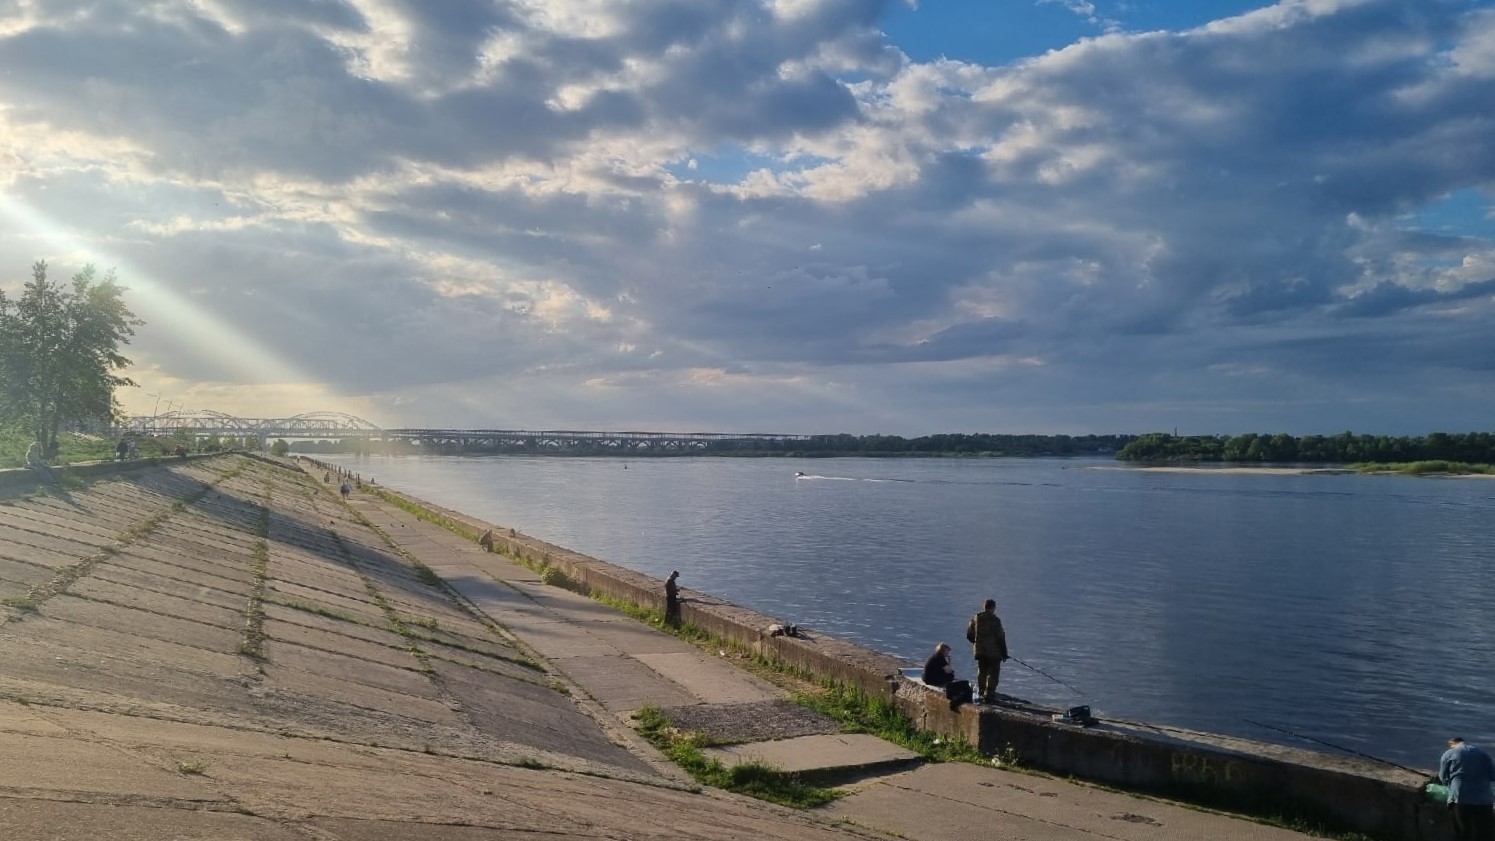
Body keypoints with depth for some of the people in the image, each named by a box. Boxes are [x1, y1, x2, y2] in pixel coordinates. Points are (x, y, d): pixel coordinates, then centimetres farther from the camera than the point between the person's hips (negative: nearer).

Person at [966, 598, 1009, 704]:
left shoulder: (975, 619, 3)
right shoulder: (995, 620, -14)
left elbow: (969, 636, 9)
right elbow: (1001, 638, -11)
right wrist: (1004, 654, -3)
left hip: (980, 652, 5)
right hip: (994, 653, -5)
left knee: (981, 674, 16)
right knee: (993, 675, 1)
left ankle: (981, 694, 22)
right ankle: (989, 696, -3)